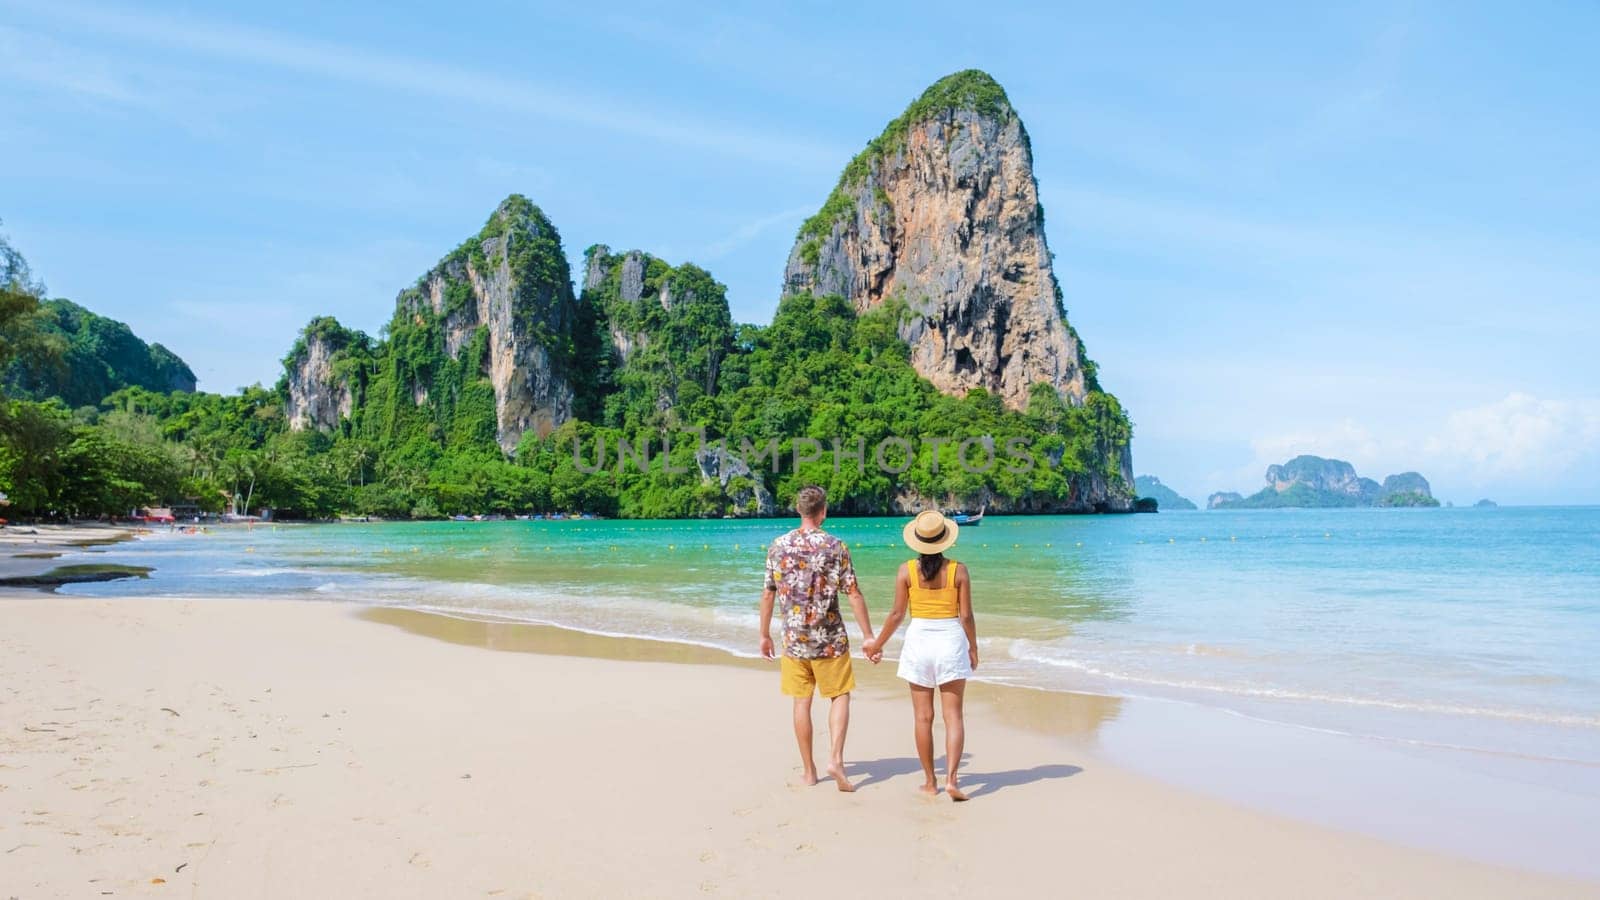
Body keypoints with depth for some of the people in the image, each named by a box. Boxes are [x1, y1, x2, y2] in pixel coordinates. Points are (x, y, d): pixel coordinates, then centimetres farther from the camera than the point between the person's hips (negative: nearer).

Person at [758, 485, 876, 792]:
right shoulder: (835, 547, -9)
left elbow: (768, 595, 3)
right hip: (829, 638, -2)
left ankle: (809, 770, 16)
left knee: (802, 702, 10)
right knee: (839, 696, 12)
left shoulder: (778, 546, -1)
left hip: (794, 638, 2)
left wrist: (764, 634, 14)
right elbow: (854, 594, -9)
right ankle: (835, 758, -3)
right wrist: (868, 635, -3)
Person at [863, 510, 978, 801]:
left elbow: (897, 614, -2)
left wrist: (877, 644, 11)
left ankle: (930, 782, 16)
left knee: (923, 717, 9)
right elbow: (966, 616, -3)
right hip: (951, 641, 0)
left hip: (919, 639, 0)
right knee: (953, 715, 3)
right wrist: (973, 647, 12)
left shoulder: (906, 571, -4)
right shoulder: (958, 570, -4)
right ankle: (951, 779, -8)